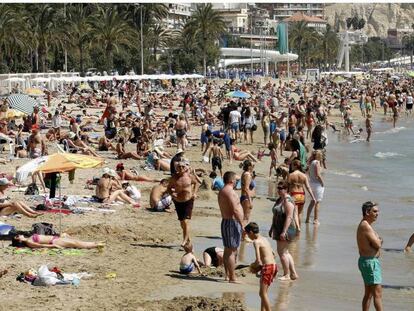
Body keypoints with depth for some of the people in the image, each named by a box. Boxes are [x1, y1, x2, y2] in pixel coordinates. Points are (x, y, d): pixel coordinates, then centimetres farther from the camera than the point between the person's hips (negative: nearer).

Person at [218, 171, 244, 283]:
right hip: (232, 222, -11)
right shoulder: (229, 191, -16)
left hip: (226, 221, 11)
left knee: (228, 250, 15)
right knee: (231, 251, -9)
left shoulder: (222, 191, 17)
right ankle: (232, 278, -9)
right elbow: (235, 210, -23)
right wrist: (242, 224, -19)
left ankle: (228, 275, 21)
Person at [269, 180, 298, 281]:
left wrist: (284, 231, -26)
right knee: (285, 252, 14)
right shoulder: (279, 199, 14)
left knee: (282, 252, -6)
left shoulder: (288, 201, -17)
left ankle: (286, 275, 2)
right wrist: (272, 228, 22)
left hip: (286, 229, -10)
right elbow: (275, 215, 21)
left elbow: (289, 217, -23)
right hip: (278, 229, 10)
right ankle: (293, 274, 19)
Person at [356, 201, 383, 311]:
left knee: (369, 294, 16)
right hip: (370, 262, -11)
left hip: (366, 261, 11)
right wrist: (379, 241, 1)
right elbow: (378, 245, -19)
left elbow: (377, 243, 15)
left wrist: (377, 241, -5)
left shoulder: (364, 225, 15)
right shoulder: (366, 226, -18)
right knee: (378, 293, -10)